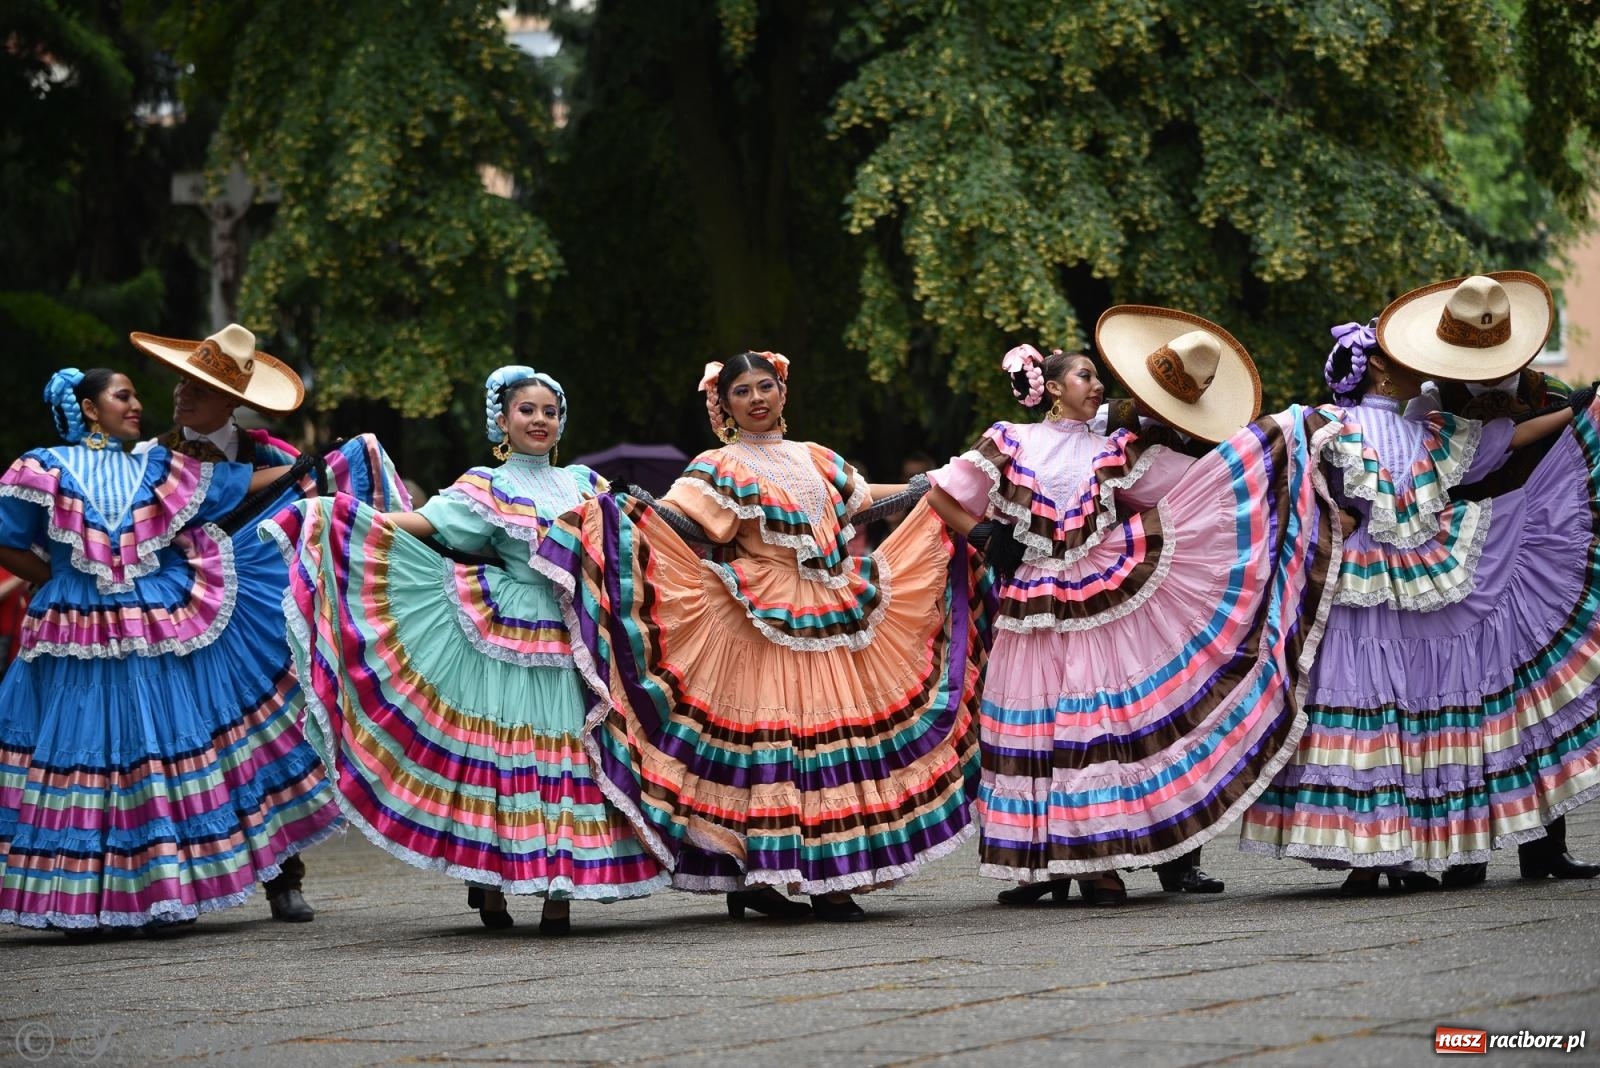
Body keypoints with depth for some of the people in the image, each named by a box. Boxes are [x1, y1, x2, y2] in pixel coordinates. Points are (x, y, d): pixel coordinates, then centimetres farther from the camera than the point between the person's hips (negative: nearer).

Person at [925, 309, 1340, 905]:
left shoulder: (1114, 453, 10)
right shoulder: (1009, 444, 6)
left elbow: (1203, 481, 6)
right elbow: (940, 494, 10)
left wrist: (1276, 437, 2)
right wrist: (983, 537, -2)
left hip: (1100, 608, 1)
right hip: (1031, 613, -1)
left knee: (1101, 730, -6)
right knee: (1031, 736, -1)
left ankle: (1097, 863, -4)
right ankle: (1039, 866, 4)